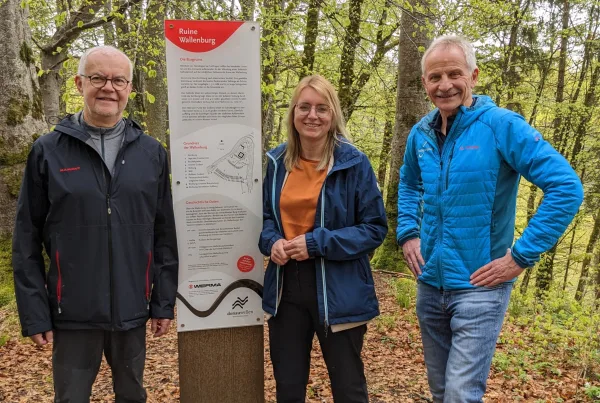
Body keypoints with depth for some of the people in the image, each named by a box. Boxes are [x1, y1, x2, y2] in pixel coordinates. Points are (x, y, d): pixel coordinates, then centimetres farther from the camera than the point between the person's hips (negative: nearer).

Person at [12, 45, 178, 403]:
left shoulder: (152, 153, 2)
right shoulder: (48, 151, -3)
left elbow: (165, 235, 3)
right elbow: (27, 240, -2)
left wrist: (164, 302, 2)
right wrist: (34, 313, -5)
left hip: (133, 311, 2)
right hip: (72, 313, -1)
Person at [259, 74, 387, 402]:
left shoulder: (354, 163, -9)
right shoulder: (276, 162, 3)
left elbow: (375, 228, -8)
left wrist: (317, 243, -19)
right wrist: (272, 241, -9)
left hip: (338, 291, -3)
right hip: (286, 288, 4)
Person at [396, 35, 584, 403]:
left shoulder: (501, 125, -14)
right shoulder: (421, 134, 3)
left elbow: (567, 187, -18)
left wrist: (523, 255, -18)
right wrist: (408, 233, 8)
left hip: (479, 287, -6)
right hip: (430, 284, 6)